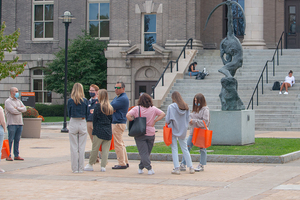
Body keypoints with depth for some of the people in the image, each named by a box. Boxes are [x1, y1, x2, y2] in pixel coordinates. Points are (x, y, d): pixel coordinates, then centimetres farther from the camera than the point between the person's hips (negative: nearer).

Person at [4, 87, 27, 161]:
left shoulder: (19, 101, 19)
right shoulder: (8, 101, -3)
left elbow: (24, 109, 5)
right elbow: (13, 111, -16)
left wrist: (17, 108, -9)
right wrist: (21, 110, 0)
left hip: (19, 123, 6)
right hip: (12, 123, -6)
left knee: (17, 140, 7)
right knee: (10, 140, -5)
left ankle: (16, 155, 10)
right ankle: (8, 156, -2)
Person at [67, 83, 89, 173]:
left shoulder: (70, 101, -4)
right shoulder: (85, 101, -2)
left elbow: (69, 114, 5)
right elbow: (87, 114, 6)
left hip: (73, 124, -1)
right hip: (83, 123, 1)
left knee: (74, 148, 4)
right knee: (82, 147, 5)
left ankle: (75, 168, 4)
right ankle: (81, 168, 7)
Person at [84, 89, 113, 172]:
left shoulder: (98, 106, -8)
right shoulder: (110, 107, 7)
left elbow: (94, 119, -5)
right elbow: (111, 120, 11)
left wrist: (94, 128, 5)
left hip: (99, 131, -4)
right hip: (108, 132, 4)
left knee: (95, 149, 5)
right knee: (105, 149, 5)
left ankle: (90, 165, 15)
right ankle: (103, 166, 3)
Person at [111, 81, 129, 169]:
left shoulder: (123, 98, -16)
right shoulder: (117, 97, 18)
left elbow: (111, 106, -20)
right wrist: (113, 109, -11)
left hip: (119, 123, -10)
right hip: (115, 122, 10)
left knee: (118, 144, -8)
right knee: (121, 144, 13)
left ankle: (122, 164, -5)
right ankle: (125, 162, 18)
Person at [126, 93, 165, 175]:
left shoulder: (136, 109, -6)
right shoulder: (153, 109, 1)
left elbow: (128, 115, -17)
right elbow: (162, 114, -1)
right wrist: (154, 121, 1)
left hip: (140, 134, -2)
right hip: (151, 134, 2)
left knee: (143, 153, -1)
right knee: (147, 152, 15)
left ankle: (149, 168, -12)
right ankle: (141, 167, 19)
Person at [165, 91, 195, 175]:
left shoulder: (171, 107, -14)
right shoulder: (185, 107, -1)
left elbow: (167, 120, -13)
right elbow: (188, 119, 4)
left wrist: (167, 122, 8)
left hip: (173, 130, -4)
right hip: (183, 130, 4)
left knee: (174, 149, 1)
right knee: (185, 149, 12)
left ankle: (176, 168, -3)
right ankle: (191, 167, 12)